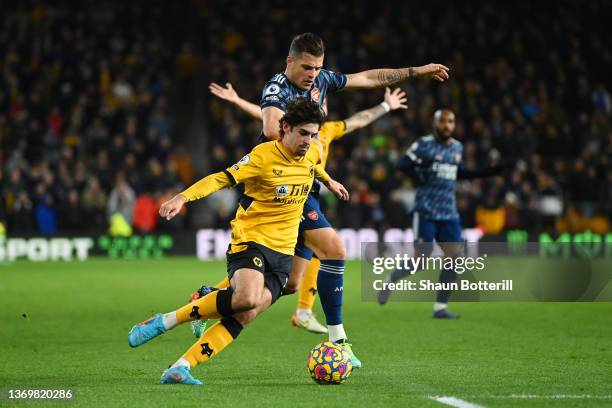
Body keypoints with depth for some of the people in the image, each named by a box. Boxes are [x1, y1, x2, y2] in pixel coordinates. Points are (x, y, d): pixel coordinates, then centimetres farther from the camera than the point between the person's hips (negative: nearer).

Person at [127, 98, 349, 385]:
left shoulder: (313, 152, 7)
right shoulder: (263, 156, -12)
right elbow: (222, 179, -18)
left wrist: (328, 182, 48)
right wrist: (183, 197, -32)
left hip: (283, 253, 6)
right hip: (250, 240, -6)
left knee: (243, 316, -14)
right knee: (247, 298, -33)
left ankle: (180, 369, -16)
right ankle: (165, 322, -16)